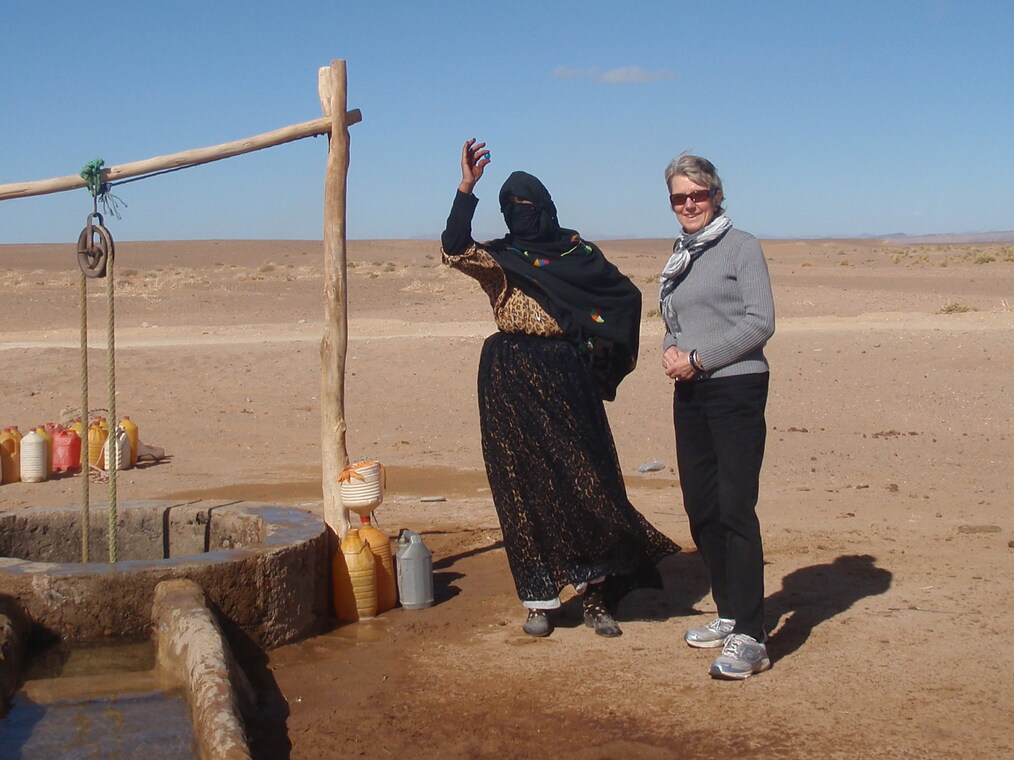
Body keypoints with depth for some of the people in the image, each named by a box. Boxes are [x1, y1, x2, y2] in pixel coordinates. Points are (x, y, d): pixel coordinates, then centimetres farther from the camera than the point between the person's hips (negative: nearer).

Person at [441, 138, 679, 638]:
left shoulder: (576, 251, 11)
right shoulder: (499, 259, 6)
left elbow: (625, 294, 17)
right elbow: (454, 248, -14)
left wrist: (596, 340, 7)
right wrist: (467, 186, -21)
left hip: (567, 377, 1)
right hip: (514, 382, -1)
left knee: (584, 478, -3)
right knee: (527, 484, 0)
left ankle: (595, 594, 5)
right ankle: (539, 600, 7)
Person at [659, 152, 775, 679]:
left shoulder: (741, 246, -4)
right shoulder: (679, 256, 16)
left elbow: (760, 321, -12)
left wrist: (699, 357, -15)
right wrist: (670, 350, 0)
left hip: (736, 388, -7)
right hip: (690, 394, 7)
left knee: (736, 509, -12)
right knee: (700, 508, 9)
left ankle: (749, 637, -11)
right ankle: (729, 614, 23)